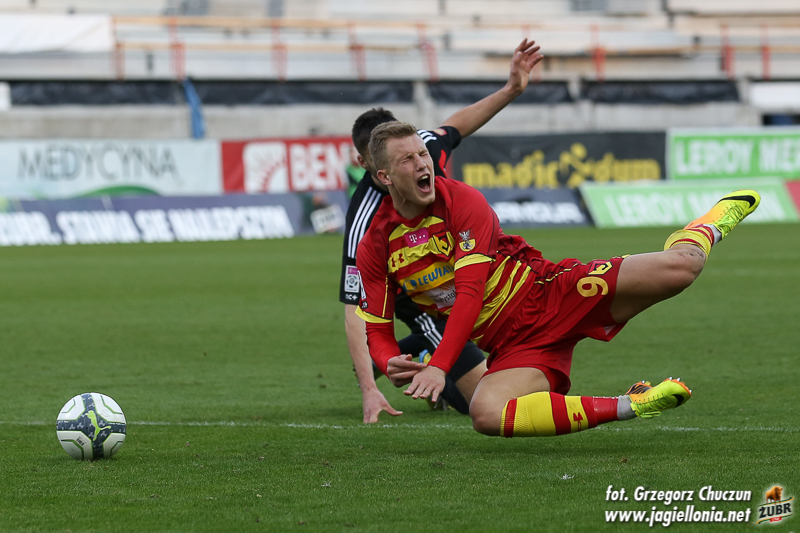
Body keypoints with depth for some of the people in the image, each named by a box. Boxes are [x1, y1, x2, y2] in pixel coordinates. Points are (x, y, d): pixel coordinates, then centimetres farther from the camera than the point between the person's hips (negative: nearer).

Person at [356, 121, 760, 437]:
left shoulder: (463, 201, -9)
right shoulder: (374, 248, 1)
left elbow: (470, 292, -17)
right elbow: (376, 330, 6)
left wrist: (440, 366, -27)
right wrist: (392, 364, -19)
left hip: (549, 293, -3)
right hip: (512, 346, 3)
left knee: (679, 268, -20)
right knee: (485, 415, -33)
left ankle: (710, 227, 23)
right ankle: (628, 407, -22)